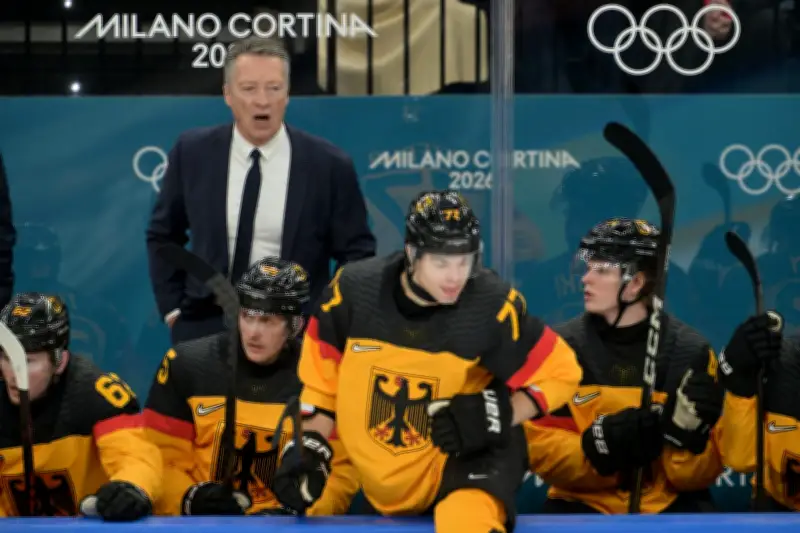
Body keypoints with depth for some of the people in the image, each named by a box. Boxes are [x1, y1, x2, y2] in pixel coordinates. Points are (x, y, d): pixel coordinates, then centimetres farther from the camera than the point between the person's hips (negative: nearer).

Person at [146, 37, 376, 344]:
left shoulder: (329, 164, -6)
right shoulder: (193, 152, -1)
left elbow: (357, 255, 2)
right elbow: (163, 235, 11)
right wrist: (172, 308, 5)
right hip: (205, 328, 1)